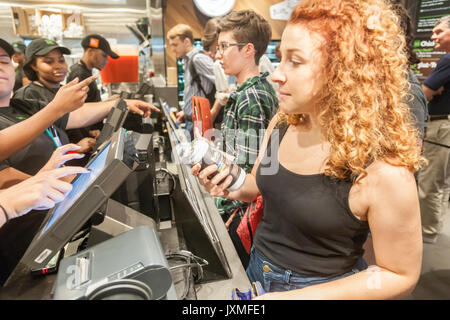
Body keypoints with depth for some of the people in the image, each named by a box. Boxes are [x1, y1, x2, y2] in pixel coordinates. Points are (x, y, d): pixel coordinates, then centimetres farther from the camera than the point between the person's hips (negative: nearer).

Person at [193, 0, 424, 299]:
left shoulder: (384, 173, -28)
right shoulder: (282, 123, -11)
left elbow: (400, 275, -15)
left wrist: (297, 295, -20)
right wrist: (232, 186, -15)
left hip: (322, 290, -5)